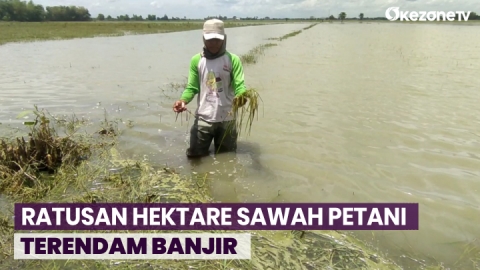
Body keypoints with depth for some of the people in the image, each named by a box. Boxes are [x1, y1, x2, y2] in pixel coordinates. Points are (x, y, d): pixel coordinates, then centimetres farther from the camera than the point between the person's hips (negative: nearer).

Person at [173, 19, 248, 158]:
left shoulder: (233, 60, -4)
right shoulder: (196, 60, 1)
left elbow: (239, 85, -12)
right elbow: (192, 87, 0)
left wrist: (241, 96, -35)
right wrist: (183, 100, -21)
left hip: (227, 119, 0)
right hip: (203, 118, 1)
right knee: (195, 155, 6)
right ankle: (206, 146, 38)